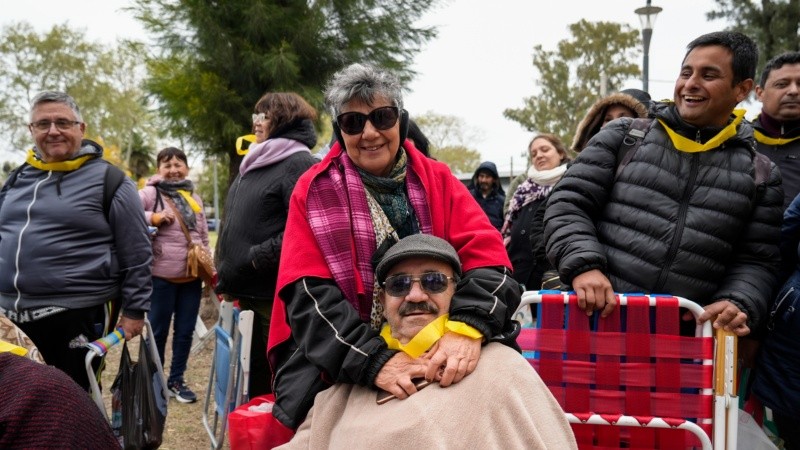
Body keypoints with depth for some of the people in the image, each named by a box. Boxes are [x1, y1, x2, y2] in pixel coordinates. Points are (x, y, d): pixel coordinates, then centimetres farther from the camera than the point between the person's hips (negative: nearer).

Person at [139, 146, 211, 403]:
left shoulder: (194, 198, 14)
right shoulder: (150, 193, -3)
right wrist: (152, 218, -19)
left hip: (192, 276, 5)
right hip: (162, 276, -5)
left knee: (185, 331, 10)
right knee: (158, 331, 6)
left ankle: (177, 380, 23)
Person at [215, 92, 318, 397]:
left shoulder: (298, 164, -11)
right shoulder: (253, 165, 18)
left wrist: (256, 259, -19)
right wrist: (224, 269, 18)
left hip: (276, 294, -9)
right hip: (245, 292, 9)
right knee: (253, 374, 19)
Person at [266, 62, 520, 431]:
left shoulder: (437, 180, 7)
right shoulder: (313, 191, 1)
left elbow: (485, 255, -6)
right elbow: (309, 293, -9)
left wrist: (468, 326, -26)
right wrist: (374, 359, -23)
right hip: (338, 370, -2)